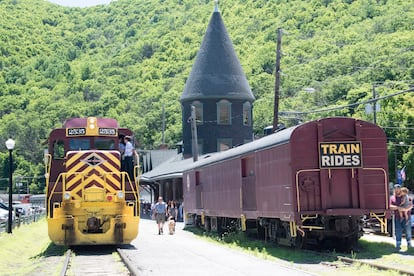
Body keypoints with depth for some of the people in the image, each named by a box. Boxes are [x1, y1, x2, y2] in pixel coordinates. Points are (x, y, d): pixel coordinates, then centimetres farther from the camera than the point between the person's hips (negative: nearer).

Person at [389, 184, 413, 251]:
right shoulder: (392, 198, 7)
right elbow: (390, 206, -6)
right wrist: (398, 207, -20)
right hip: (397, 217, 0)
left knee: (408, 231, 5)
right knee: (398, 232, -3)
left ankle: (409, 244, 15)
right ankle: (398, 245, -1)